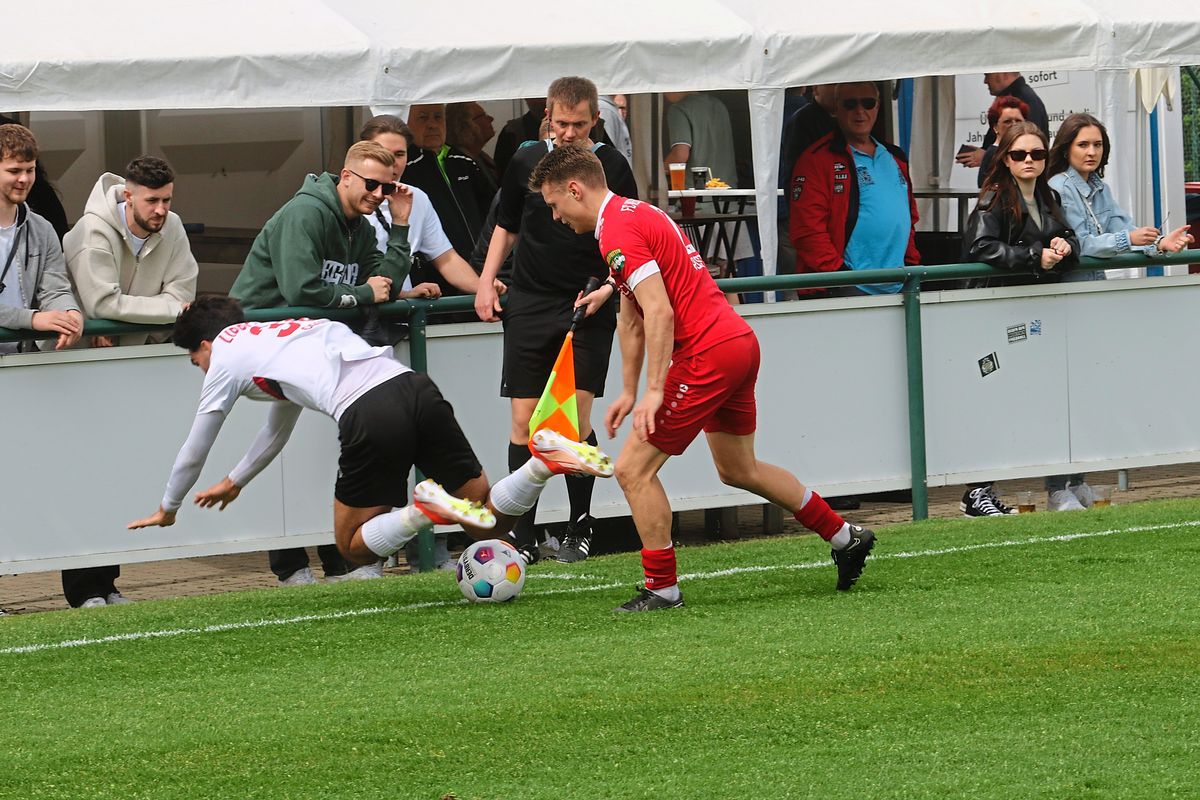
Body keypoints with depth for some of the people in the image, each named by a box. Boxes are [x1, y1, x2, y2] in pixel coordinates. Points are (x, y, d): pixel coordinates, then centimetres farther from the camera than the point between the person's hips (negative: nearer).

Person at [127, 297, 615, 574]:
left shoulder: (226, 356, 16)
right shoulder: (278, 337, 37)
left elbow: (195, 448, 26)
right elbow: (279, 429, 53)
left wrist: (167, 510, 43)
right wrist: (235, 483, 66)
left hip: (369, 416, -7)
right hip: (414, 385, 7)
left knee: (354, 547, 10)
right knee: (489, 524, 12)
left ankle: (427, 509, -18)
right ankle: (545, 461, -15)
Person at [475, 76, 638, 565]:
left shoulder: (612, 167, -1)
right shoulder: (526, 163, 6)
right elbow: (506, 227, 19)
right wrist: (486, 282, 8)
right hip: (530, 303, 2)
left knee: (575, 417, -10)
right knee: (524, 422, -1)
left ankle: (580, 529, 5)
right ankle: (523, 536, 5)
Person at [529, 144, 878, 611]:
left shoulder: (618, 232, -15)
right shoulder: (637, 212, 18)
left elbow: (659, 312, -24)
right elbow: (633, 320, 23)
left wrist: (654, 392, -24)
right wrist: (629, 392, 25)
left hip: (706, 356, -10)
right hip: (739, 341, 10)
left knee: (633, 469, -5)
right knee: (737, 470, 25)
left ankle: (662, 589, -1)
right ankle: (845, 537, 33)